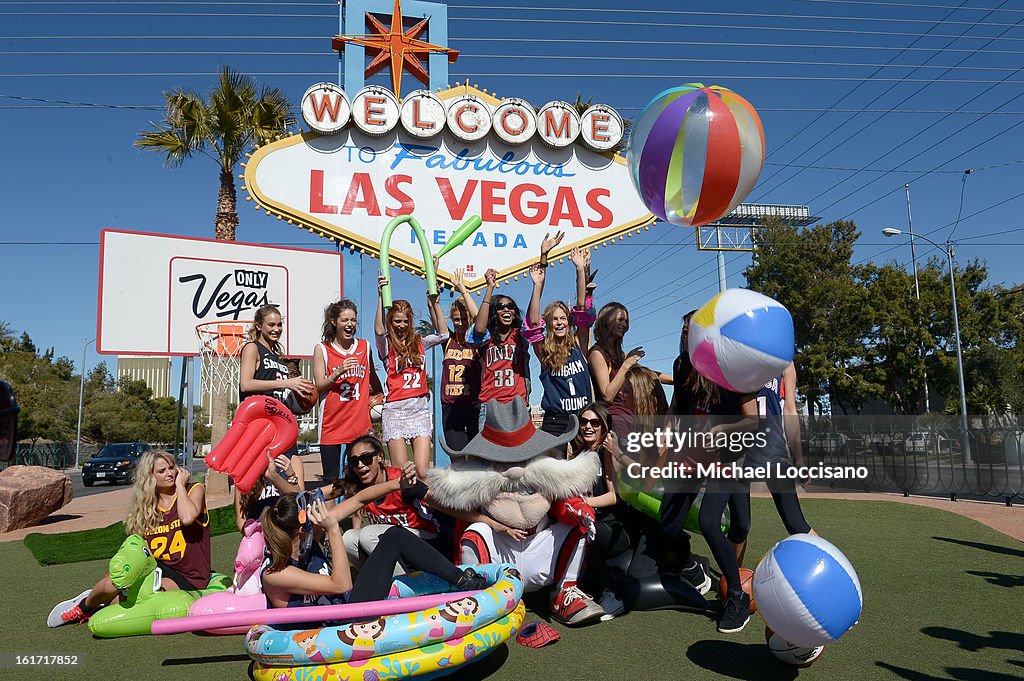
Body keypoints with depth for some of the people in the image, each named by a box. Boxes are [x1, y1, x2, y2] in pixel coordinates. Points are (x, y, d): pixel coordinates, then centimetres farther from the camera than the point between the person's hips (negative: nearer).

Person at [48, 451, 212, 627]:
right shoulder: (147, 506, 11)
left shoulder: (195, 490, -3)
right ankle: (85, 605, 6)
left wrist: (180, 484, -13)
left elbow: (188, 518, -25)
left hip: (187, 578, -4)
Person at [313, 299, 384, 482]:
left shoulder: (364, 347, 10)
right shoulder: (322, 349, 2)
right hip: (331, 424, -2)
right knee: (331, 479, 1)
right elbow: (319, 386, -3)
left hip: (360, 423, 2)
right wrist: (338, 372, -17)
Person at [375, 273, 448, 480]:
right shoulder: (387, 345, 1)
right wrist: (381, 296, -24)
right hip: (395, 410, -3)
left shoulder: (419, 343, 13)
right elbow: (379, 330, -19)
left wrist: (434, 302, -2)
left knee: (423, 472, -5)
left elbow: (443, 333, 2)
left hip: (420, 408, 3)